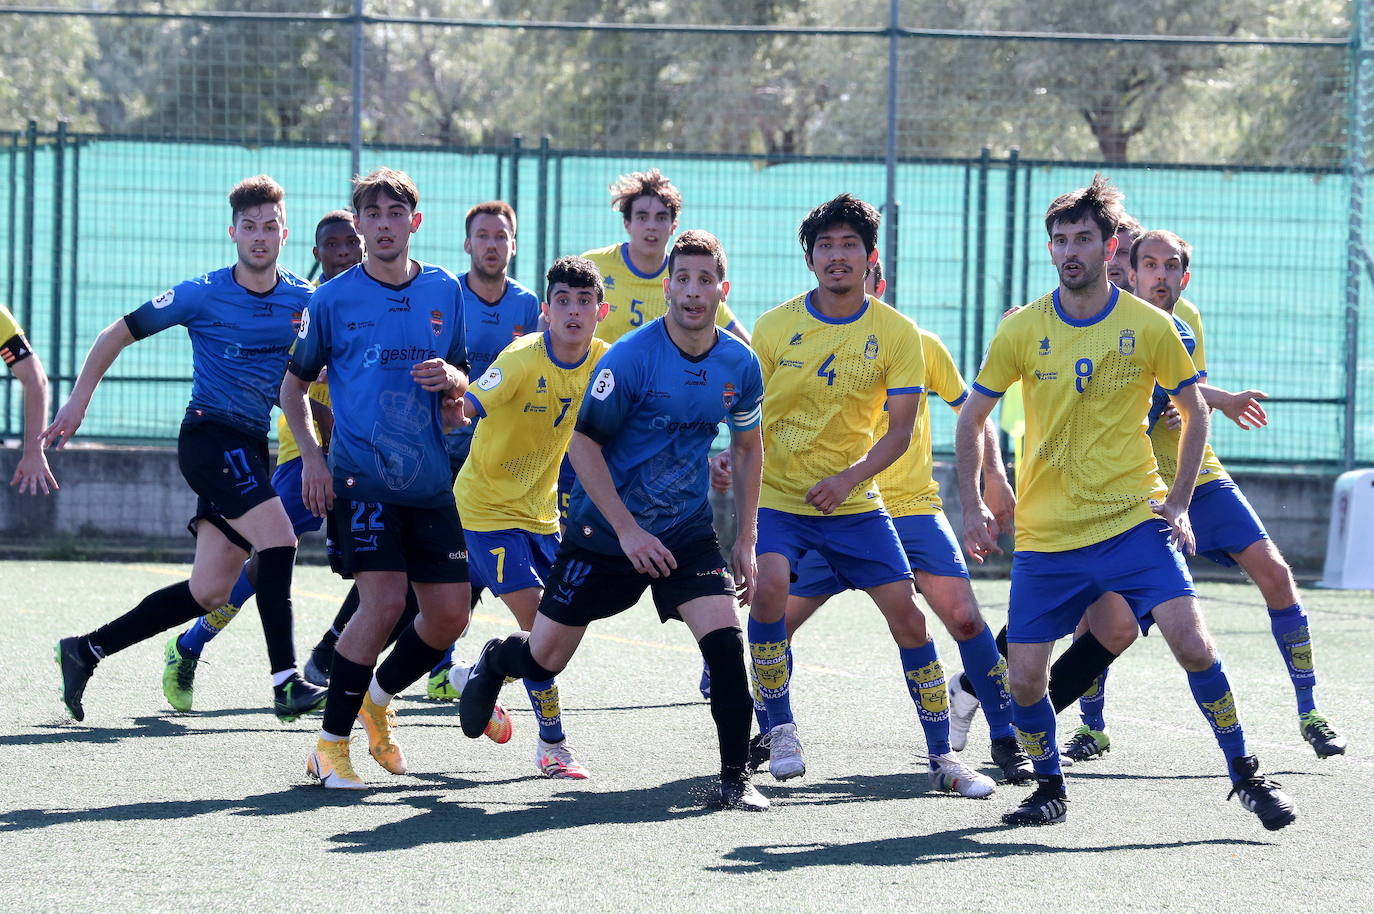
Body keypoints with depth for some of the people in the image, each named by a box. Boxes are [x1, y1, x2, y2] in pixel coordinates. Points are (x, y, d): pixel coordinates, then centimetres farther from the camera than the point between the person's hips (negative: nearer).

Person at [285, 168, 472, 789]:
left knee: (449, 614, 2)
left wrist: (452, 378, -7)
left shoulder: (445, 291, 9)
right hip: (359, 475, -5)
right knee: (384, 599, -18)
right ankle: (331, 743, -6)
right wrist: (311, 457, -4)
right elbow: (293, 386, 8)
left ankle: (377, 698, 29)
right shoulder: (334, 298, -1)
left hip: (429, 479, 5)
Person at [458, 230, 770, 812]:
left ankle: (736, 778, -5)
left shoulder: (741, 365, -5)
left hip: (686, 533, 3)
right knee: (544, 659, 6)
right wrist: (627, 531, -19)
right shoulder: (630, 358, -20)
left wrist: (746, 540, 7)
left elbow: (747, 447, 12)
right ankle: (494, 662, 43)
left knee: (724, 640, -18)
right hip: (603, 532, -3)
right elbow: (583, 444, -15)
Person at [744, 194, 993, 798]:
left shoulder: (897, 333, -4)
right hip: (776, 497, -1)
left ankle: (941, 756, 7)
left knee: (907, 613, -5)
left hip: (853, 501, 1)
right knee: (768, 583, -27)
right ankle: (779, 729, -10)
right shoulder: (775, 327, -4)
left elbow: (900, 430, -6)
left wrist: (848, 478, -20)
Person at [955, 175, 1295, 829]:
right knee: (1024, 677, -3)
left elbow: (1193, 411, 10)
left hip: (1134, 519, -1)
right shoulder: (1020, 331, -1)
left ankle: (1245, 775, -1)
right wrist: (972, 509, 3)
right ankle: (1050, 790, 22)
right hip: (1045, 531, 1)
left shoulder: (1151, 326, -3)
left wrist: (1177, 503, 1)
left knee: (1191, 641, -17)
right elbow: (971, 420, 10)